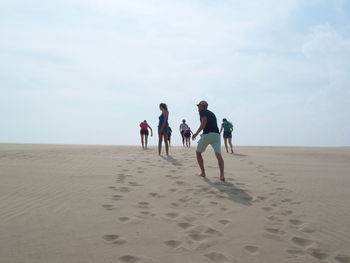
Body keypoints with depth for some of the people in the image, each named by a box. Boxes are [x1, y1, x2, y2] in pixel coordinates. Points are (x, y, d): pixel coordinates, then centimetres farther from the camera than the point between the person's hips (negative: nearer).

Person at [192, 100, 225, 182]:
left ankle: (203, 172, 16)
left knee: (198, 152, 17)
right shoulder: (212, 113, 29)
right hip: (217, 135, 5)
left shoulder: (202, 112, 7)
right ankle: (222, 175, -29)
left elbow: (204, 121, -13)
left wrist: (197, 133, -17)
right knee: (218, 155, -10)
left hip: (207, 135, -5)